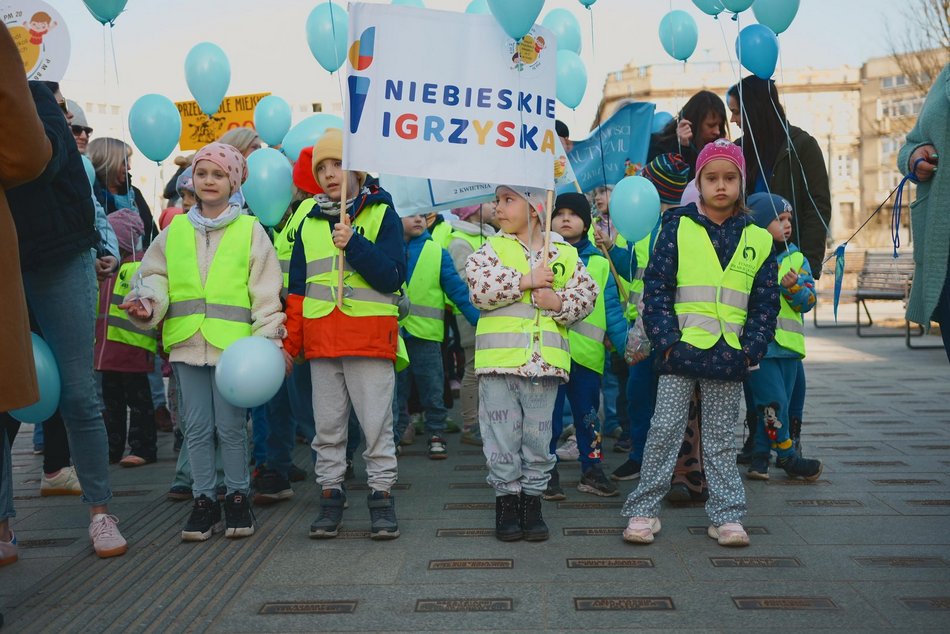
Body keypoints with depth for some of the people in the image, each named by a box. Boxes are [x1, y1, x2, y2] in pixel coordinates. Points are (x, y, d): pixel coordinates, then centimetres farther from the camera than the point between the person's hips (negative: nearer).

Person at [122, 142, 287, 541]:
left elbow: (265, 290, 0)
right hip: (187, 341, 3)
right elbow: (156, 276, 14)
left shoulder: (249, 230, 3)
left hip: (233, 342, -3)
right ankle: (204, 501, 18)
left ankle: (237, 498, 17)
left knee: (230, 426, 2)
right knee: (197, 427, 8)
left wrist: (269, 338, -8)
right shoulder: (175, 230, 13)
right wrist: (147, 300, -8)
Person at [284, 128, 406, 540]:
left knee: (376, 424, -1)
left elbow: (392, 276, -7)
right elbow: (297, 289, 17)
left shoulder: (382, 214, 4)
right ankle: (330, 496, 17)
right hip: (321, 340, 4)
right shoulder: (310, 223, 16)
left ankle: (381, 495, 9)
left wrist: (353, 243, -18)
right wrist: (289, 342, 10)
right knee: (327, 426, 8)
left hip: (370, 336, -4)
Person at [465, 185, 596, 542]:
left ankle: (532, 501, 22)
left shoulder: (565, 254, 9)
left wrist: (559, 302, -11)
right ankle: (507, 500, 17)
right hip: (500, 362, -1)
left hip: (544, 364, 1)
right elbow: (479, 286, -12)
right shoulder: (492, 249, 4)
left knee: (538, 438, 9)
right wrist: (528, 281, -14)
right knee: (502, 436, 4)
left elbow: (587, 294, 7)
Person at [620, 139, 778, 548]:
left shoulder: (757, 239, 8)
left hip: (728, 356, 2)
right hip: (681, 350, -2)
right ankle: (643, 510, 10)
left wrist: (752, 349, -1)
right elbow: (656, 288, -3)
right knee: (664, 430, 1)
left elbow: (766, 303, 9)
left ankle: (726, 515, 18)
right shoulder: (678, 227, 1)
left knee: (720, 438, 10)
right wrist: (666, 340, -11)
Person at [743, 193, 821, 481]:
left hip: (788, 343, 5)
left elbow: (808, 301, 5)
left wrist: (794, 287, -12)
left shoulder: (796, 258, 11)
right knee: (774, 403, -8)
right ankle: (787, 457, 6)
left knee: (777, 405, 9)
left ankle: (760, 456, 20)